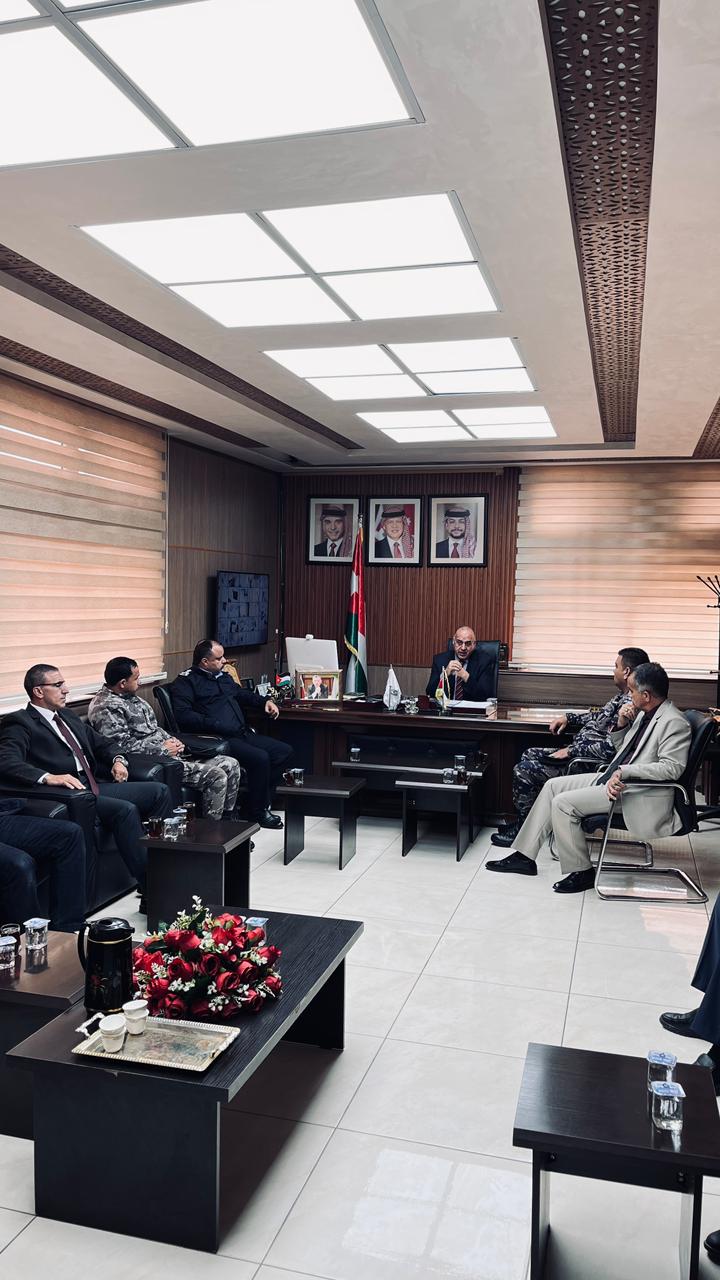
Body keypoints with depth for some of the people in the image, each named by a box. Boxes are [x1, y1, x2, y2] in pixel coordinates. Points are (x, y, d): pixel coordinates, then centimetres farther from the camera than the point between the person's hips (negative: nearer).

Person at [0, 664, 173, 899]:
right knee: (126, 809, -30)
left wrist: (117, 759, 8)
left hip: (95, 786, 9)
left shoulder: (68, 717, 22)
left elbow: (101, 743, 30)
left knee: (159, 791, -2)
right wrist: (48, 777, -34)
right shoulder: (20, 723, -4)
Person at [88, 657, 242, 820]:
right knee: (216, 776, -22)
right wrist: (163, 750, -16)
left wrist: (171, 740, 6)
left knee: (231, 765, 2)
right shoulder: (106, 707, -14)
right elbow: (124, 745, -22)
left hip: (168, 752, 10)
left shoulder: (131, 697, 17)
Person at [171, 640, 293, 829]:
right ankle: (258, 812, -9)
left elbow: (242, 694, 38)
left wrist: (265, 701, 21)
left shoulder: (222, 676, 21)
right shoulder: (185, 682, -4)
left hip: (243, 734, 9)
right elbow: (183, 715, -18)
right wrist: (215, 724, -24)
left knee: (284, 751, 1)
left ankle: (259, 797, 8)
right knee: (260, 758, -28)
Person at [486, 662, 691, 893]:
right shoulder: (644, 714, 11)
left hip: (636, 793, -10)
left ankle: (581, 872, -3)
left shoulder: (673, 722, -17)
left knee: (563, 803, -18)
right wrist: (622, 724, 2)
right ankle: (525, 856, 10)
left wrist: (624, 772, -30)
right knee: (553, 786, 7)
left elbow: (672, 768, -26)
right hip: (616, 778, 10)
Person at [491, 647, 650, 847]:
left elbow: (609, 748, -28)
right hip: (578, 754, 11)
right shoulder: (624, 696, 9)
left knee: (523, 771, -11)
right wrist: (568, 717, 15)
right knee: (530, 755, 16)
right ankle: (522, 821, 21)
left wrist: (571, 751, -19)